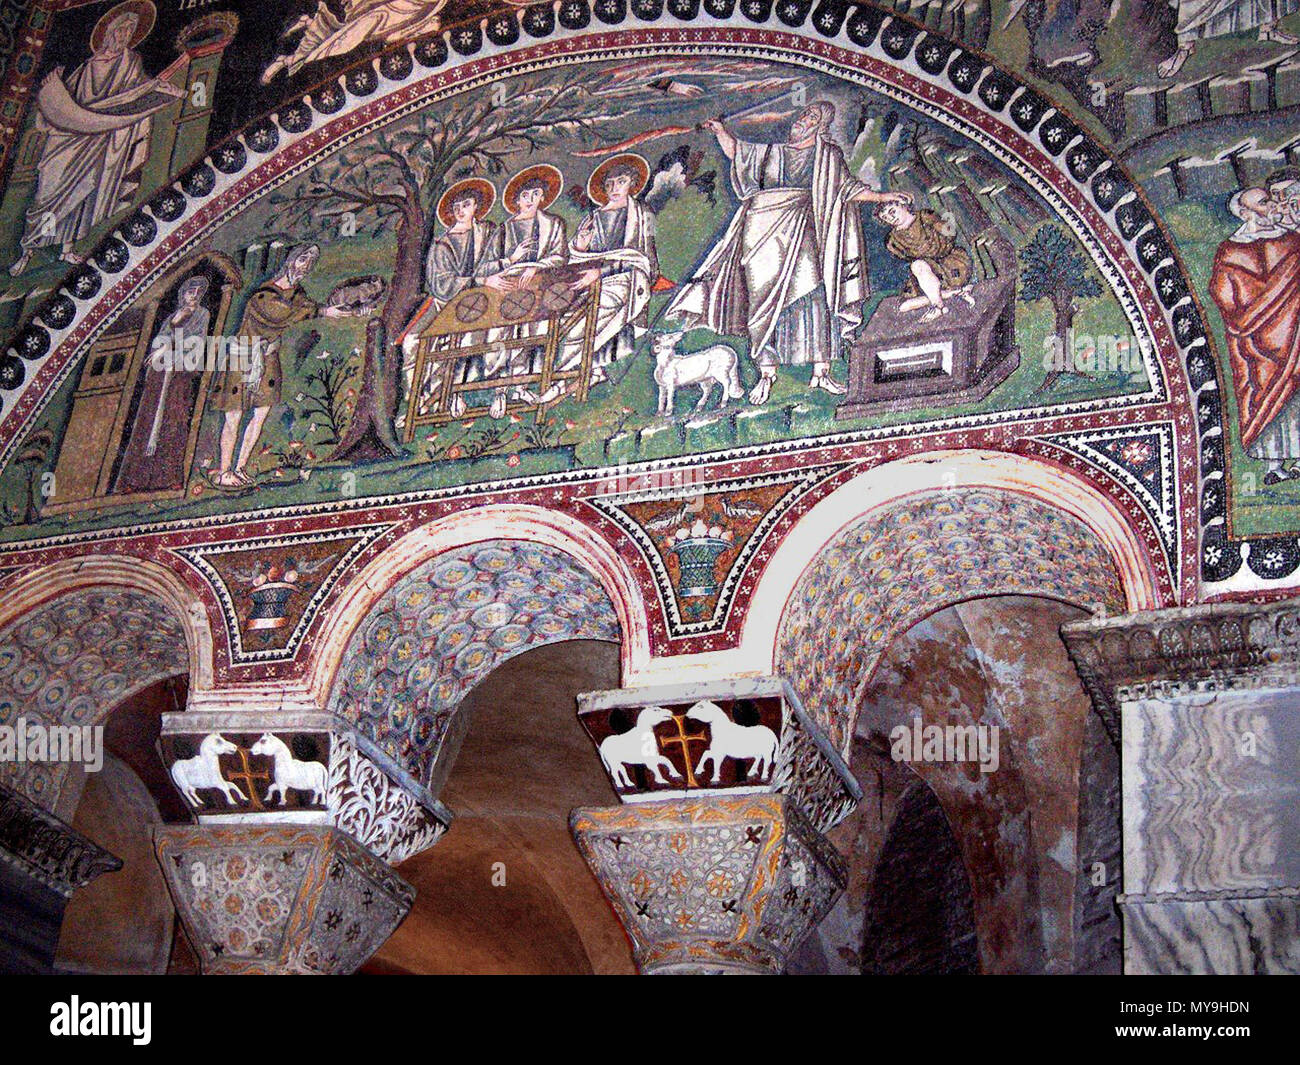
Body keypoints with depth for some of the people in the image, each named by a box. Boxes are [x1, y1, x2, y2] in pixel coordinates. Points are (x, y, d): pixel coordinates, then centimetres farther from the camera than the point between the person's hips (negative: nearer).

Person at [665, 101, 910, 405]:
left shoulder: (827, 156, 16)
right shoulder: (772, 152, 22)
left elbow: (849, 188, 16)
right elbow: (736, 150, 28)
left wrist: (882, 197, 6)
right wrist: (720, 130, 13)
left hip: (799, 230, -2)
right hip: (761, 231, 2)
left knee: (812, 293, -15)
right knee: (761, 298, -4)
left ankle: (820, 371, -14)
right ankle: (767, 372, 0)